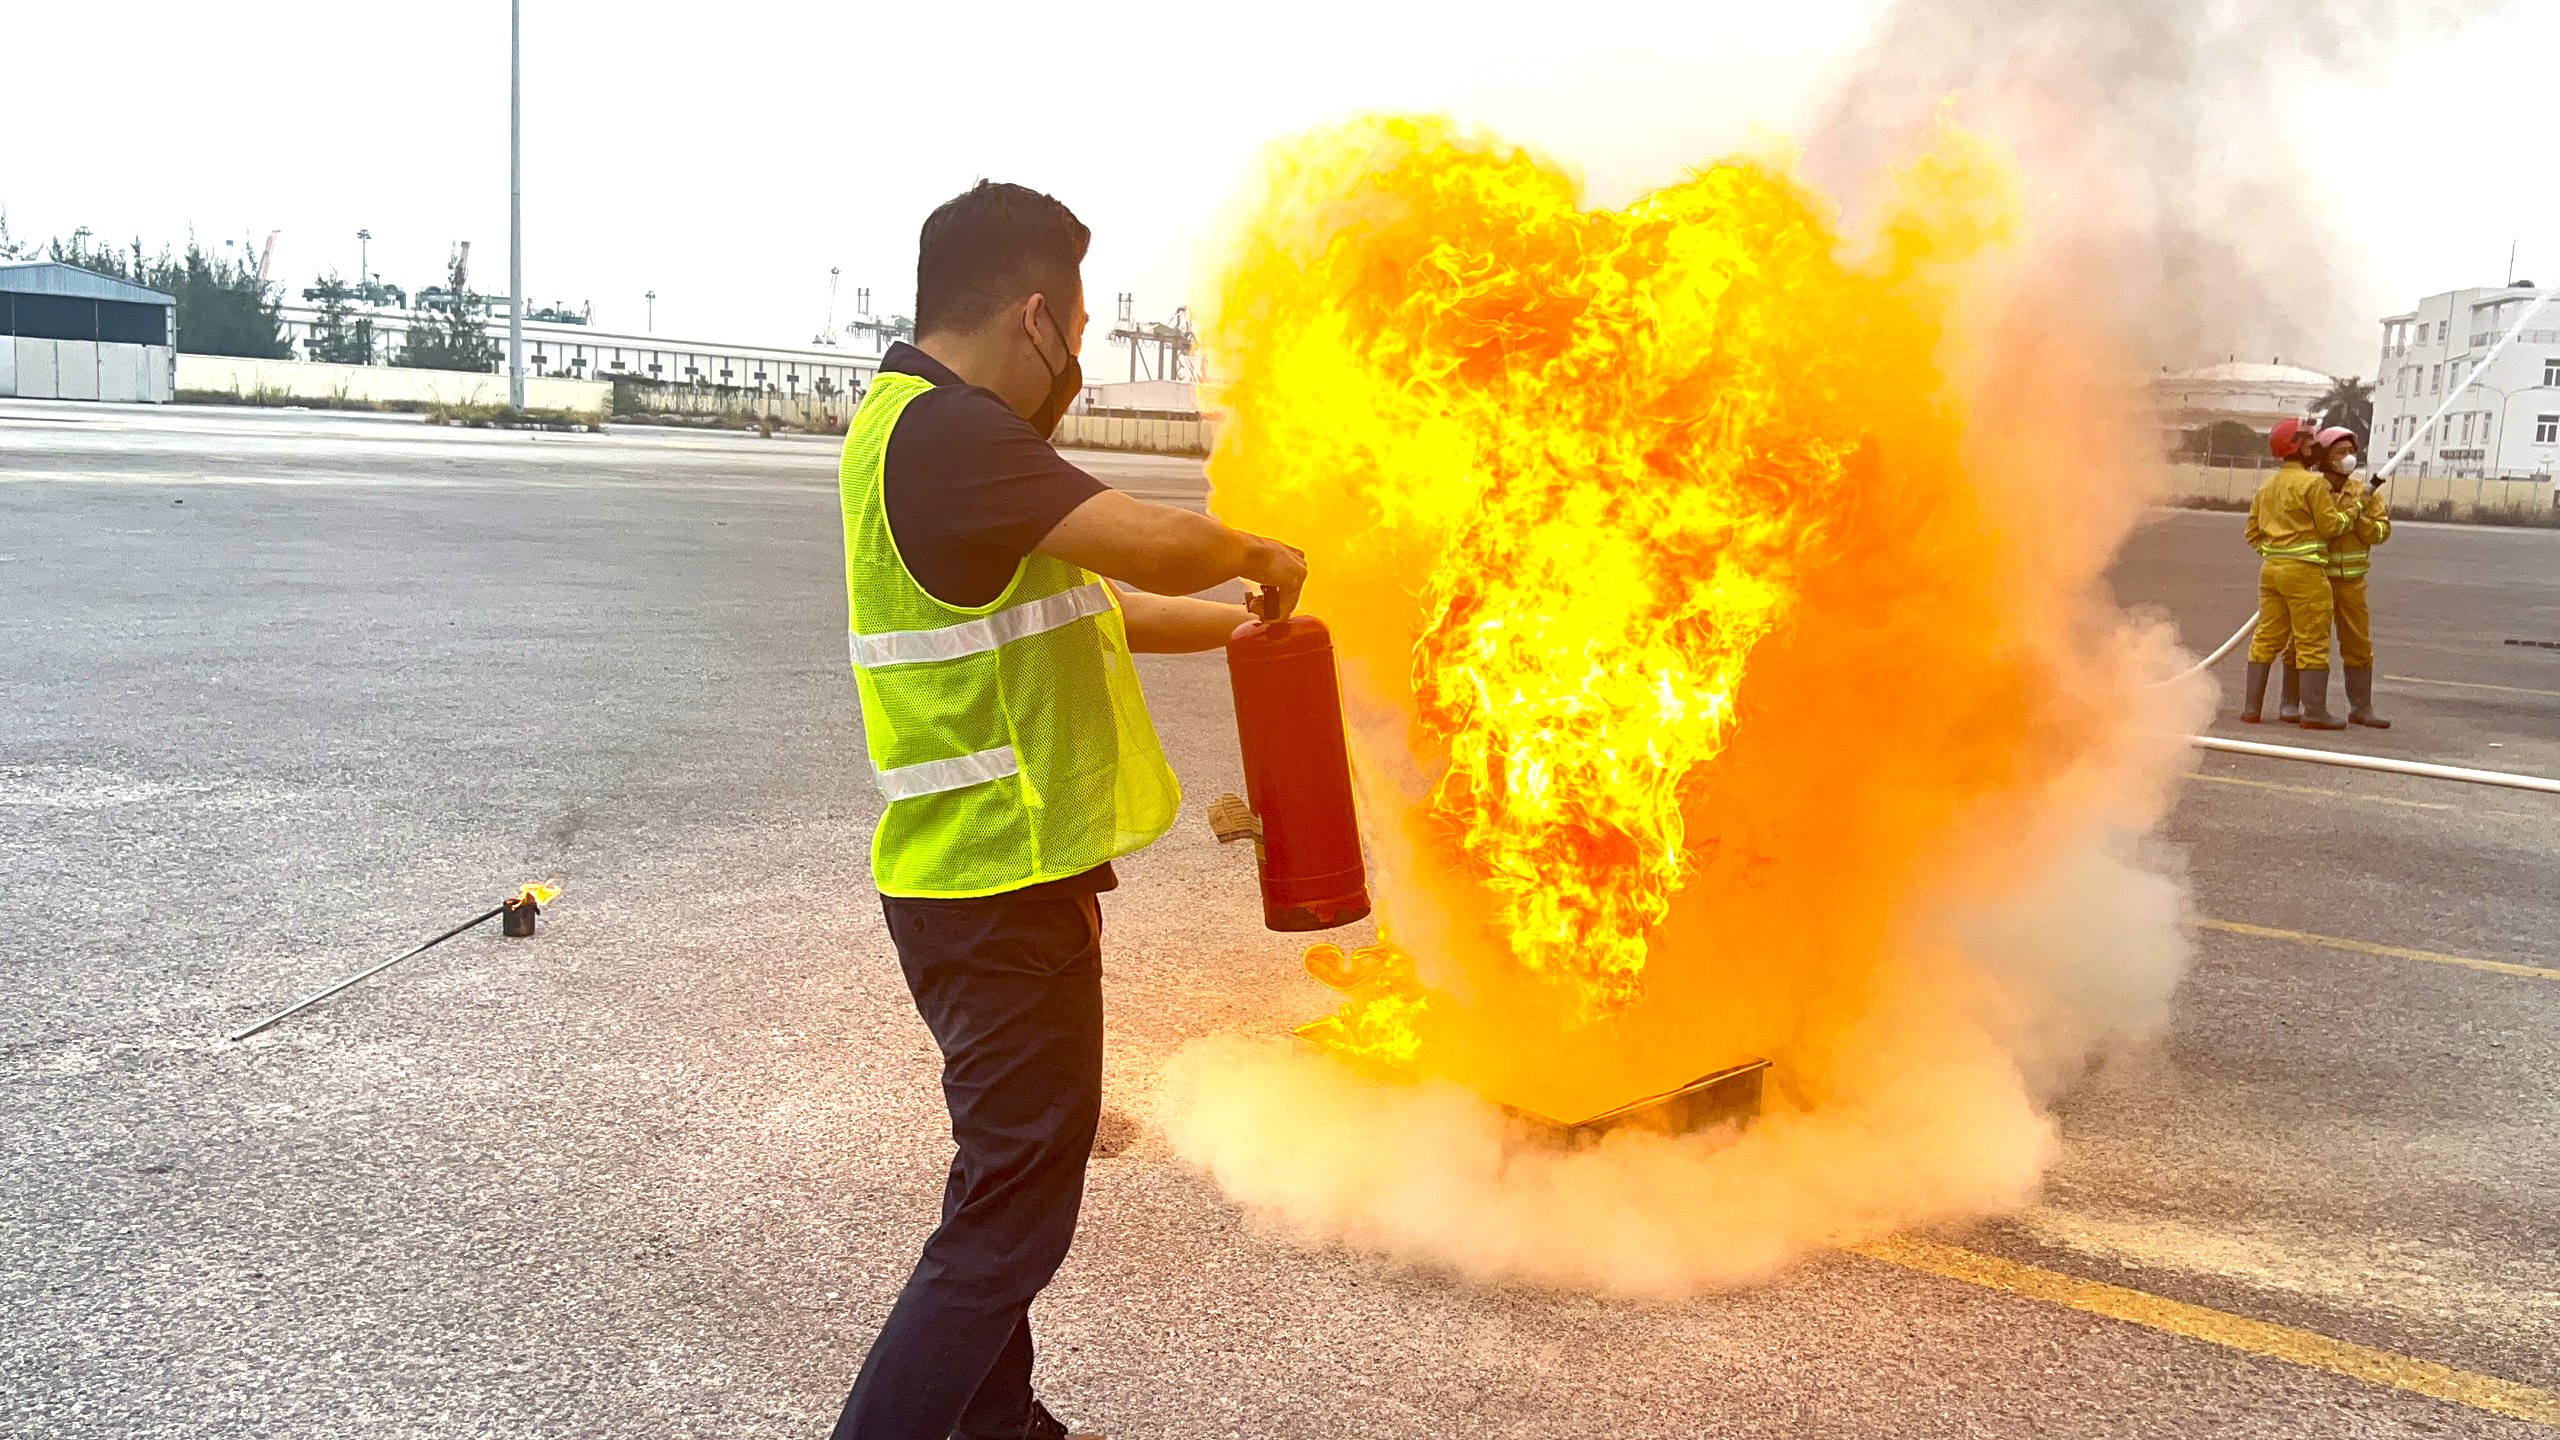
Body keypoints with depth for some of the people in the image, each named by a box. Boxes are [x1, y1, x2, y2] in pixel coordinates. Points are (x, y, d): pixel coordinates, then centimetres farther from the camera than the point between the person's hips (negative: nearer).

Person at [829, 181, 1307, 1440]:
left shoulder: (934, 427, 14)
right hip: (1000, 891, -11)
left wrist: (1233, 621, 22)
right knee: (1011, 1211, -3)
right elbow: (1152, 543, -27)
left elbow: (1076, 600, 22)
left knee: (1015, 1179, 23)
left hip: (998, 878, 11)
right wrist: (1259, 558, -7)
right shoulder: (948, 433, -20)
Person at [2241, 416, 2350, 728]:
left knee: (2266, 638, 10)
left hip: (2271, 568, 7)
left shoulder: (2267, 486, 14)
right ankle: (2314, 712, -1)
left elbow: (2253, 532, 15)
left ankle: (2250, 708, 10)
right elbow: (2330, 526, -11)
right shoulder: (2314, 483, -10)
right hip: (2305, 571, -7)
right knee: (2313, 643, -2)